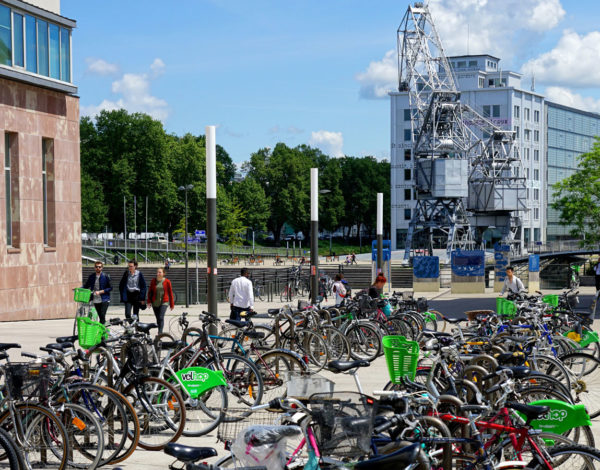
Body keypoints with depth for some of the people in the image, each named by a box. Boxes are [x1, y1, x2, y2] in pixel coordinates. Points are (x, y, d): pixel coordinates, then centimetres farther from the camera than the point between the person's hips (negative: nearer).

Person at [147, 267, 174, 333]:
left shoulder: (167, 281, -2)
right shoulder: (153, 281, 4)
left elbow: (170, 293, 3)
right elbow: (150, 291, 10)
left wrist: (172, 304, 5)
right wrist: (149, 301, -1)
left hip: (164, 302, -3)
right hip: (155, 303, 3)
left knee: (161, 317, -16)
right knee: (158, 318, 8)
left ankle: (160, 333, -19)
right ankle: (159, 332, 20)